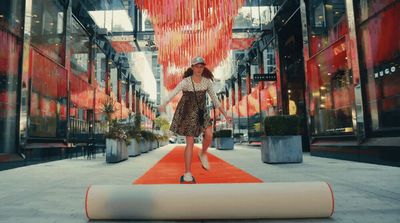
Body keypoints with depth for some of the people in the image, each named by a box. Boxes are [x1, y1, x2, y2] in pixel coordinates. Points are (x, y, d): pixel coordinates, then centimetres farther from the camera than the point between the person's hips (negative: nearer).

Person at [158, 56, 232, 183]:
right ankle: (187, 175, 6)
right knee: (190, 143, -6)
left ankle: (203, 154, 12)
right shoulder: (186, 81, -17)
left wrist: (225, 115, 2)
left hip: (201, 112, 4)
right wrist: (163, 105, -51)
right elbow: (173, 93, -31)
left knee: (209, 134, -21)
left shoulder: (207, 81, -4)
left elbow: (214, 99, 2)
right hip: (187, 113, -4)